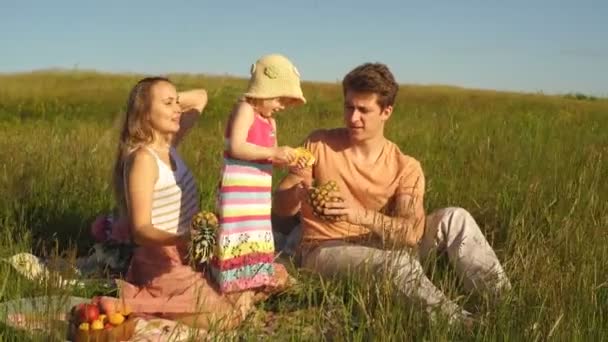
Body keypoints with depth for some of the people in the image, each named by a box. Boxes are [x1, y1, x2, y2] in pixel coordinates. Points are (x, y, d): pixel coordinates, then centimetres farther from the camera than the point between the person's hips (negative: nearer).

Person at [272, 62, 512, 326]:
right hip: (325, 251, -3)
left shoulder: (406, 168, -6)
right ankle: (457, 321, -23)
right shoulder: (319, 145, -7)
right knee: (398, 262, -34)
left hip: (378, 248, 3)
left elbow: (413, 231, -22)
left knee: (454, 219, -16)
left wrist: (363, 216, -39)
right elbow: (280, 207, -5)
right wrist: (298, 192, -29)